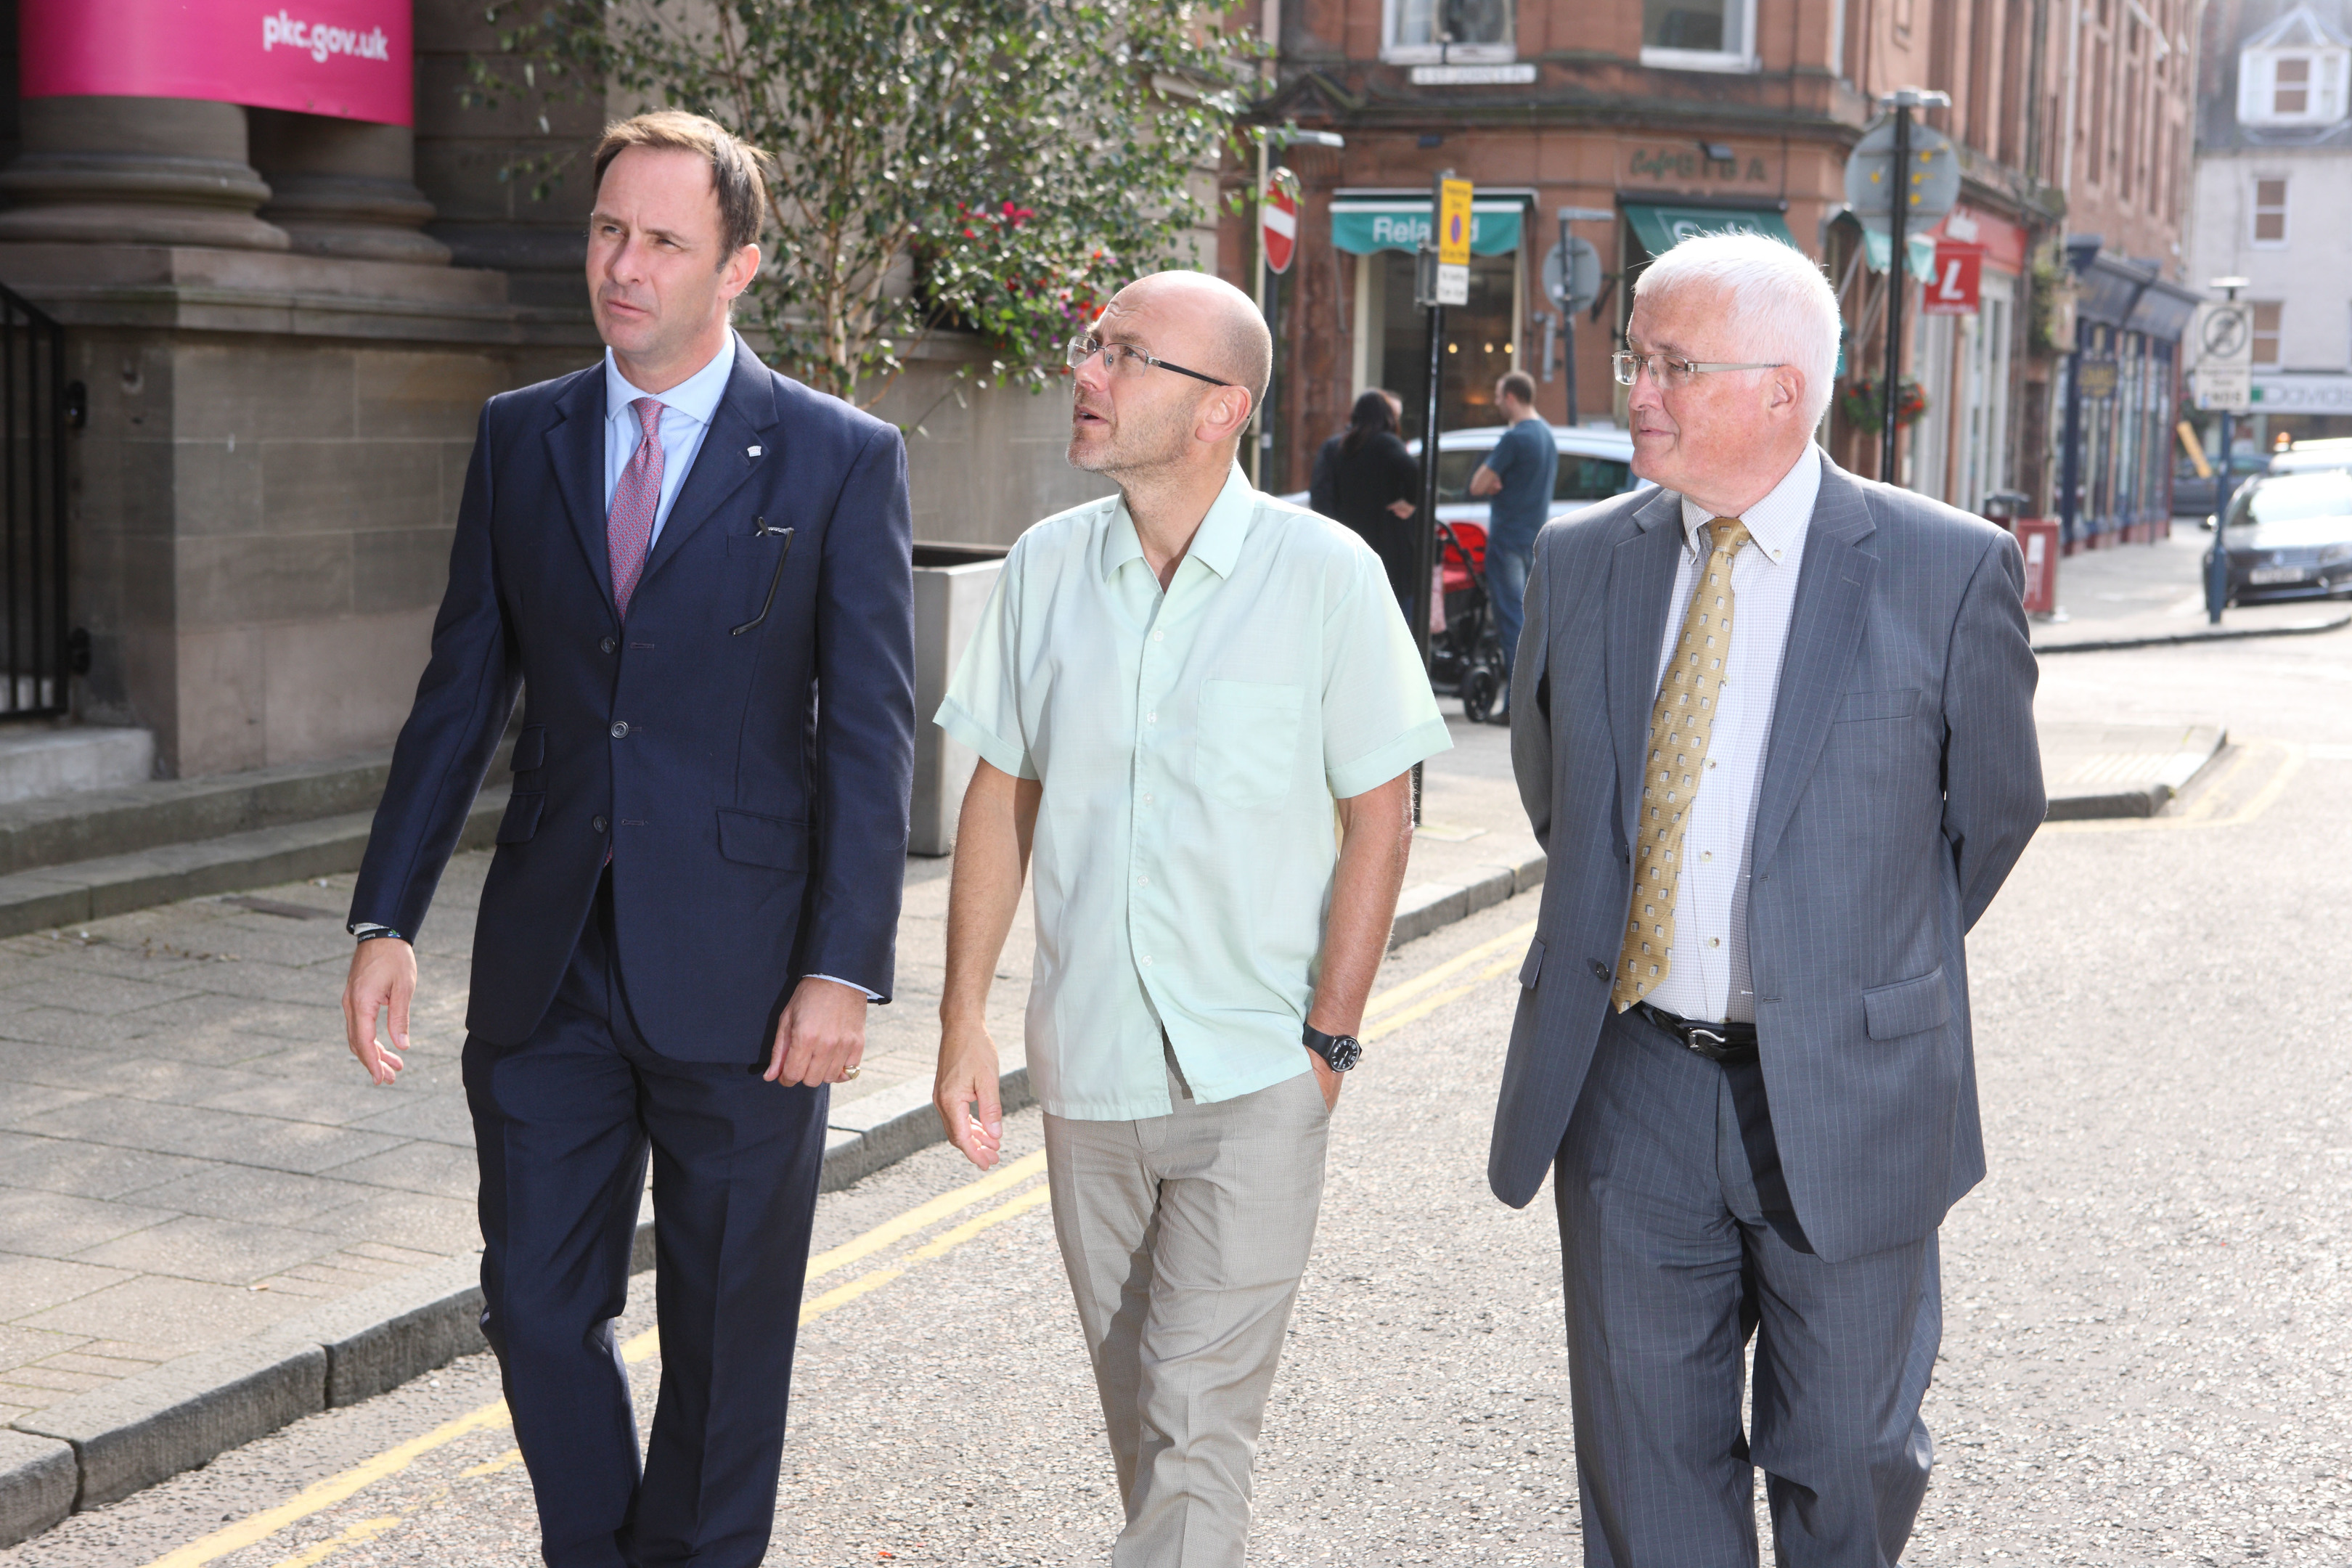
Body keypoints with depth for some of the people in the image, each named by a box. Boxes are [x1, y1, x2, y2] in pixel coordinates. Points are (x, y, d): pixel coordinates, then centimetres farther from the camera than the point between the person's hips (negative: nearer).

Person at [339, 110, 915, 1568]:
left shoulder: (841, 458, -5)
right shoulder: (521, 436, 7)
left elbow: (873, 732, -7)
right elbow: (464, 688, 9)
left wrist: (846, 967, -13)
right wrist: (387, 916, 4)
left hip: (738, 972, -3)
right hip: (547, 958, 4)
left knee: (726, 1331, 10)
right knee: (538, 1303, 9)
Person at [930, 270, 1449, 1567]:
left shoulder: (1326, 574, -10)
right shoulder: (1045, 568, 1)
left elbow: (1379, 817, -6)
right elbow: (1000, 796, 7)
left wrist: (1327, 1041, -9)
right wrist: (962, 1021, 3)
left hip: (1253, 1079, -4)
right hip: (1084, 1069, 4)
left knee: (1198, 1419, -5)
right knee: (1136, 1402, 17)